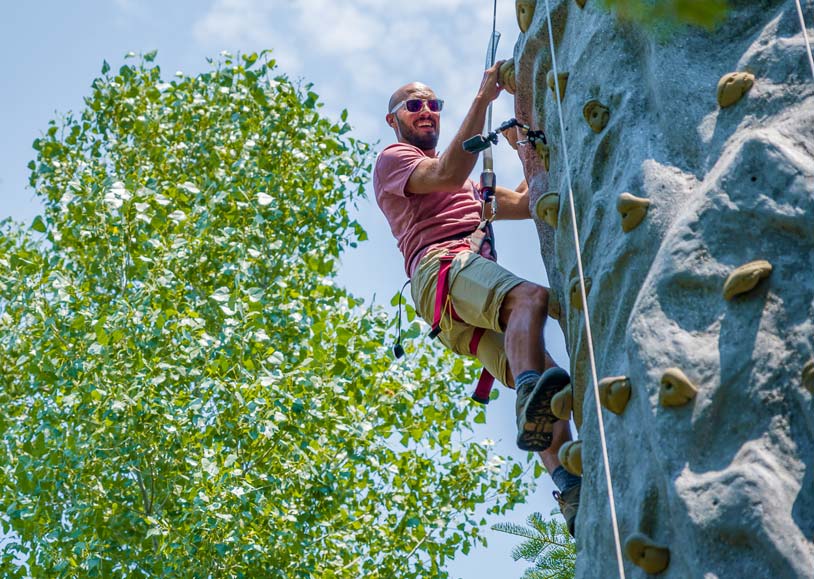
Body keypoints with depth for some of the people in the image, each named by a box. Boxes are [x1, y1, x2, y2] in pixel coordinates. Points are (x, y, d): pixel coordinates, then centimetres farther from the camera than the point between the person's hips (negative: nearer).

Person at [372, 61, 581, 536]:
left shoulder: (465, 186, 43)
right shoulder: (393, 158, 18)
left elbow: (525, 204, 37)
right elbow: (447, 174, -5)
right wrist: (483, 99, -4)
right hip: (443, 265, -8)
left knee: (546, 379, -14)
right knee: (532, 297, -37)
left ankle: (574, 494, -30)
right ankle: (533, 399, -63)